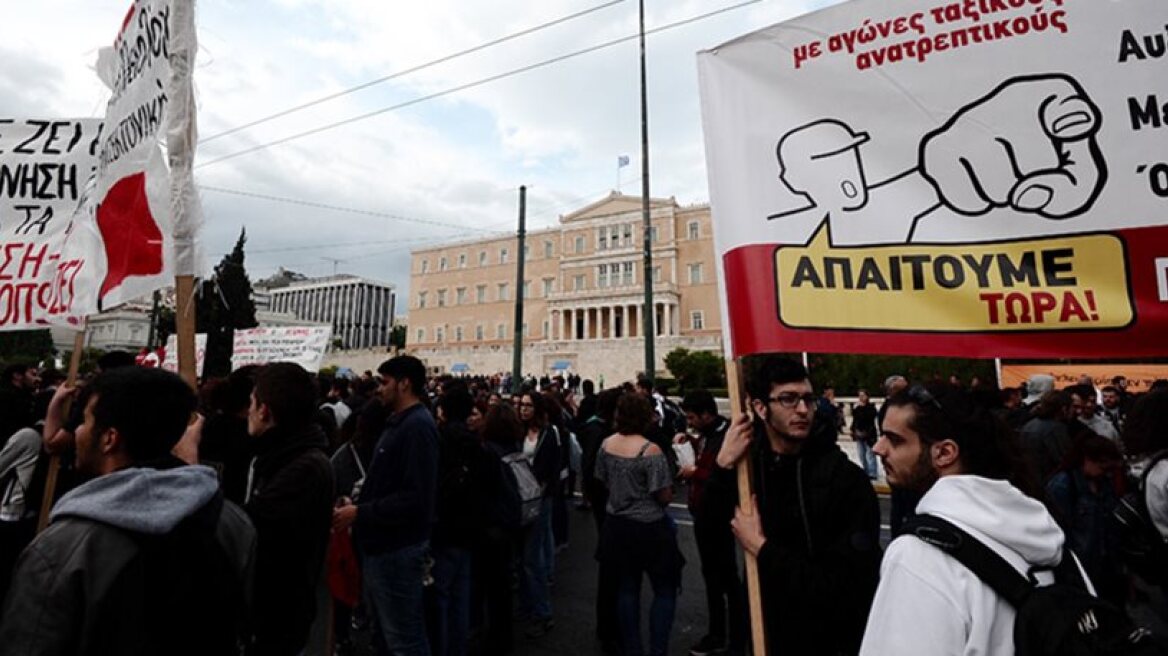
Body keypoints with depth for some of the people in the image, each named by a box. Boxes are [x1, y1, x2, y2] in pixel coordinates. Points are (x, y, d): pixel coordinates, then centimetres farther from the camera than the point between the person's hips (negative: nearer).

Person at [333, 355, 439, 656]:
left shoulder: (417, 426, -20)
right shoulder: (398, 423, 13)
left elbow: (415, 497, -27)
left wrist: (359, 513, -21)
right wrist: (357, 504, 6)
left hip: (398, 548, -10)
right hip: (383, 545, 10)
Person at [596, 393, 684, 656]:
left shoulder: (606, 445, -2)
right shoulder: (651, 450, -21)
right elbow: (664, 496, -19)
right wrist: (669, 493, 3)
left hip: (617, 526, 6)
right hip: (649, 528, -6)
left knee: (627, 588, 18)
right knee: (665, 590, 12)